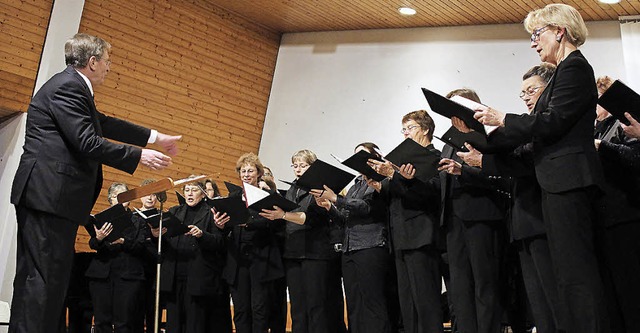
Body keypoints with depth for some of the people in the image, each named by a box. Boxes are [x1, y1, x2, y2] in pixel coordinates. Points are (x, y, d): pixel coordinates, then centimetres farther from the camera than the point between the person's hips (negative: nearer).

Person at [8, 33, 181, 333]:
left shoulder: (72, 86, 20)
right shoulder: (68, 86, -13)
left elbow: (104, 124, 28)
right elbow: (87, 142, -20)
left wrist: (155, 137, 31)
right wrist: (140, 156, -13)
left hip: (49, 195, 11)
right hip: (50, 195, -11)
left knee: (33, 275, 13)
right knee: (45, 276, -8)